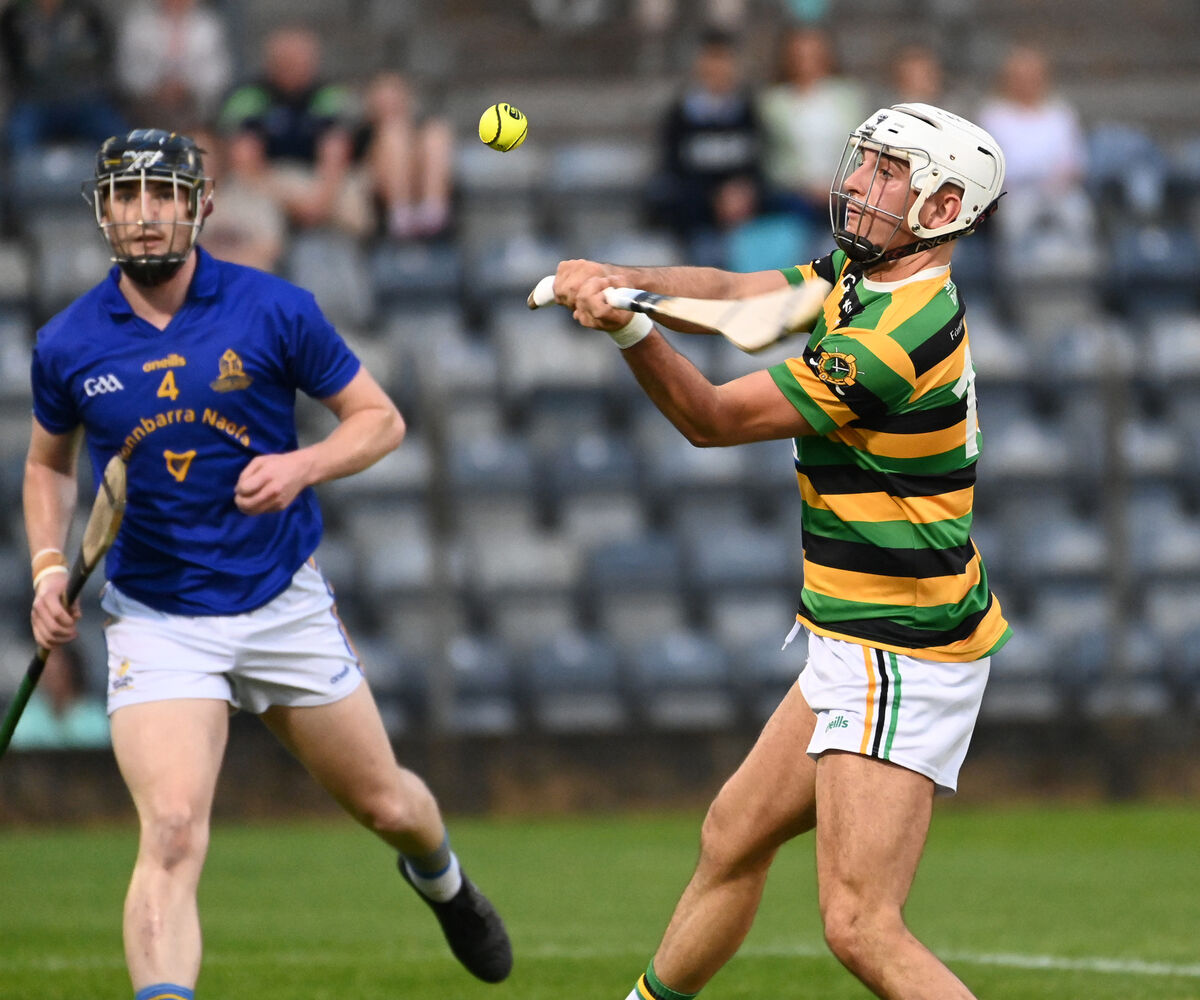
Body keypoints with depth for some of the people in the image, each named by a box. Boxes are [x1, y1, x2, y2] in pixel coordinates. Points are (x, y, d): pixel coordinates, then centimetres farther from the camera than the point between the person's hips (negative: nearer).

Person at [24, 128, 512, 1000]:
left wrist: (303, 466, -19)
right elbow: (49, 461, 16)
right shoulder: (68, 346, -3)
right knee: (172, 832, -22)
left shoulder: (274, 310, -8)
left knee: (385, 805, 16)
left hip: (284, 602, 1)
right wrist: (49, 566, 0)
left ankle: (442, 880, 52)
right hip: (156, 622, -1)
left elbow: (380, 419, 0)